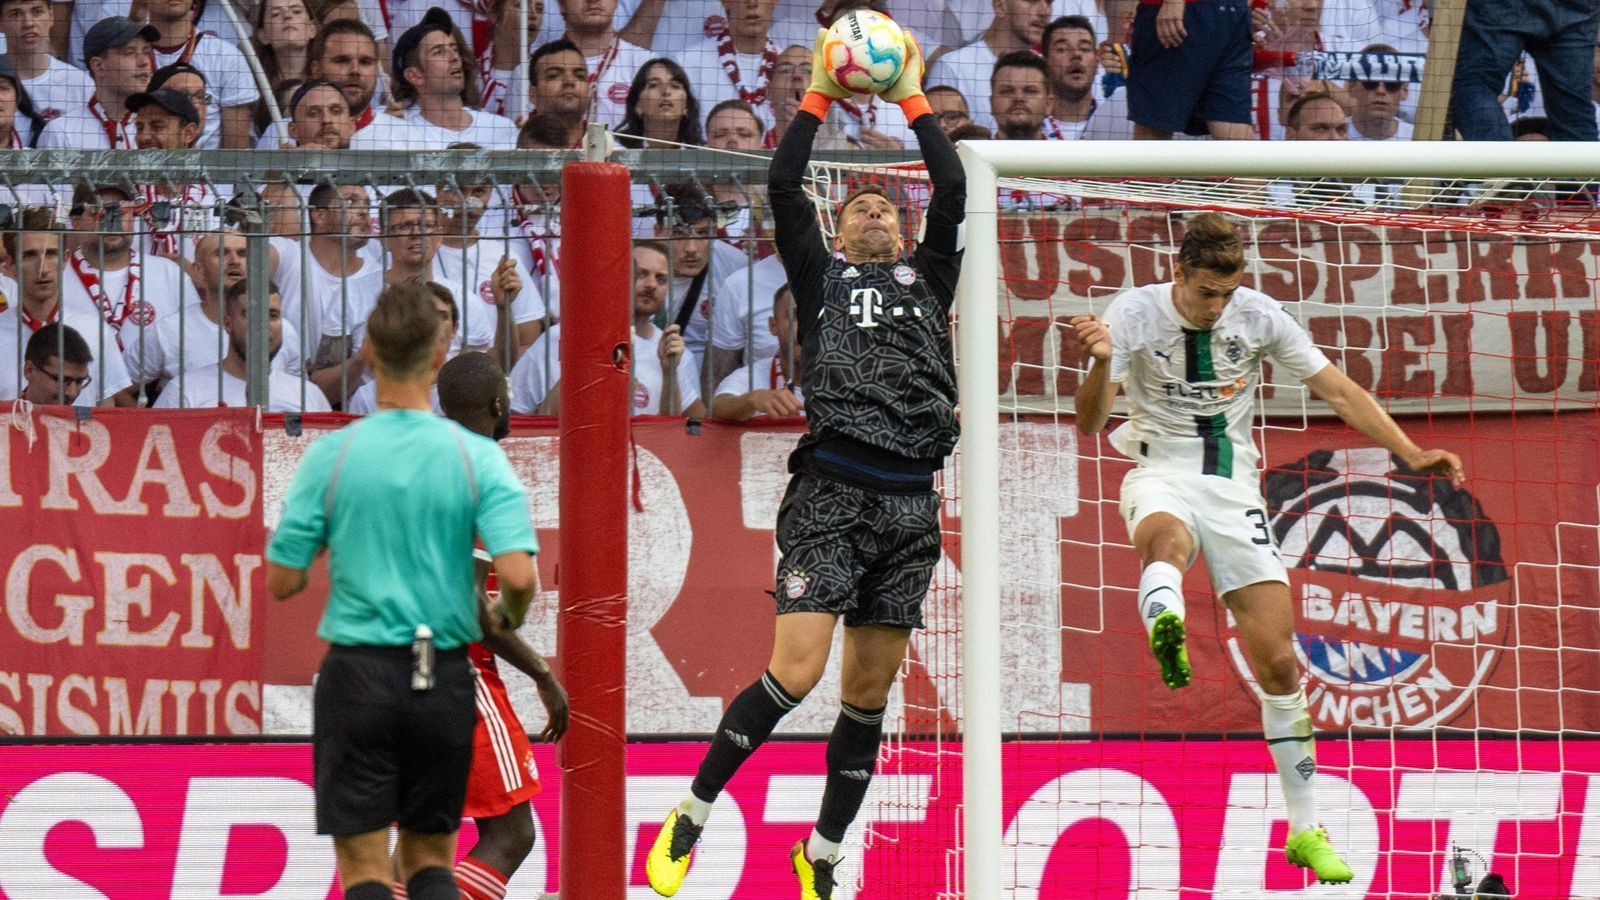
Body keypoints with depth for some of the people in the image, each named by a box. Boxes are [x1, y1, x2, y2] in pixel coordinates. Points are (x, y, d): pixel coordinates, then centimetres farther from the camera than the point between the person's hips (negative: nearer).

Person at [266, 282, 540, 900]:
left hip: (358, 676, -1)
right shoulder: (478, 457, -5)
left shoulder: (330, 456, -6)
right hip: (445, 681, 1)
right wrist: (506, 618, 9)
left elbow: (282, 582, -3)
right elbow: (518, 574, -14)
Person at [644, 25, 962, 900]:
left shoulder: (927, 277, 22)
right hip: (832, 491, -4)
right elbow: (783, 188, 4)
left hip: (910, 503, 4)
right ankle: (689, 818, -4)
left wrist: (913, 101, 15)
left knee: (870, 691, 6)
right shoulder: (822, 276, 14)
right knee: (795, 671, -16)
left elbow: (953, 194, 12)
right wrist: (818, 96, 8)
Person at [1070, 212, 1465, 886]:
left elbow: (1336, 389, 6)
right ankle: (1164, 629, -77)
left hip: (1233, 488, 3)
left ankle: (1305, 830, 6)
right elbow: (1088, 423, -15)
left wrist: (1411, 454, -1)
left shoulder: (1259, 316, -2)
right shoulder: (1133, 314, -9)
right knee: (1169, 540, -42)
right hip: (1162, 474, -3)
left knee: (1277, 660, -3)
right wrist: (1102, 362, -35)